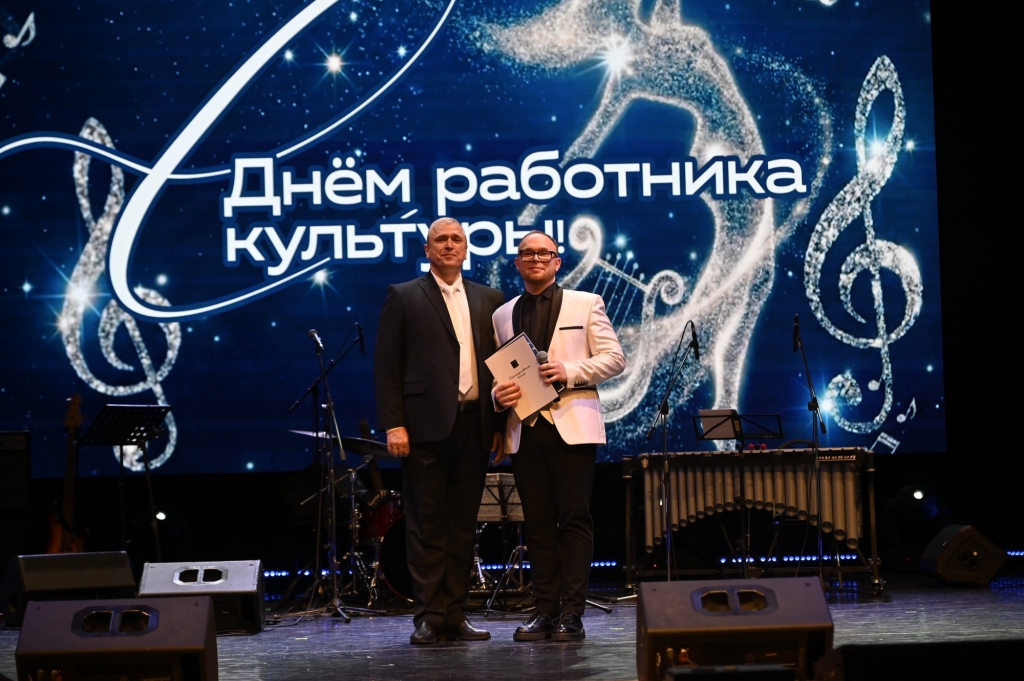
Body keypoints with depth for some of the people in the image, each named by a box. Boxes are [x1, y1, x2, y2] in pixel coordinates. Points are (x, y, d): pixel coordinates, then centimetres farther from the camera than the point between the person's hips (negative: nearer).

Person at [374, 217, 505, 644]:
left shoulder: (489, 300, 16)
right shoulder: (403, 297, 5)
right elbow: (386, 366, 0)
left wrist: (500, 424, 6)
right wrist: (393, 424, -9)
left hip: (474, 425, 4)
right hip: (426, 424, -3)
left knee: (463, 524, 7)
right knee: (426, 524, -1)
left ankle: (453, 615, 13)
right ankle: (429, 617, 3)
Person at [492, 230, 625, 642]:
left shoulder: (586, 304, 9)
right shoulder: (503, 315, 17)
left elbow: (614, 357, 2)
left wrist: (569, 371, -12)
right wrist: (498, 394, -5)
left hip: (572, 426, -3)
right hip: (524, 429, 3)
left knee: (574, 521, -5)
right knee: (538, 525, 4)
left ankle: (571, 614, -4)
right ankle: (545, 611, 9)